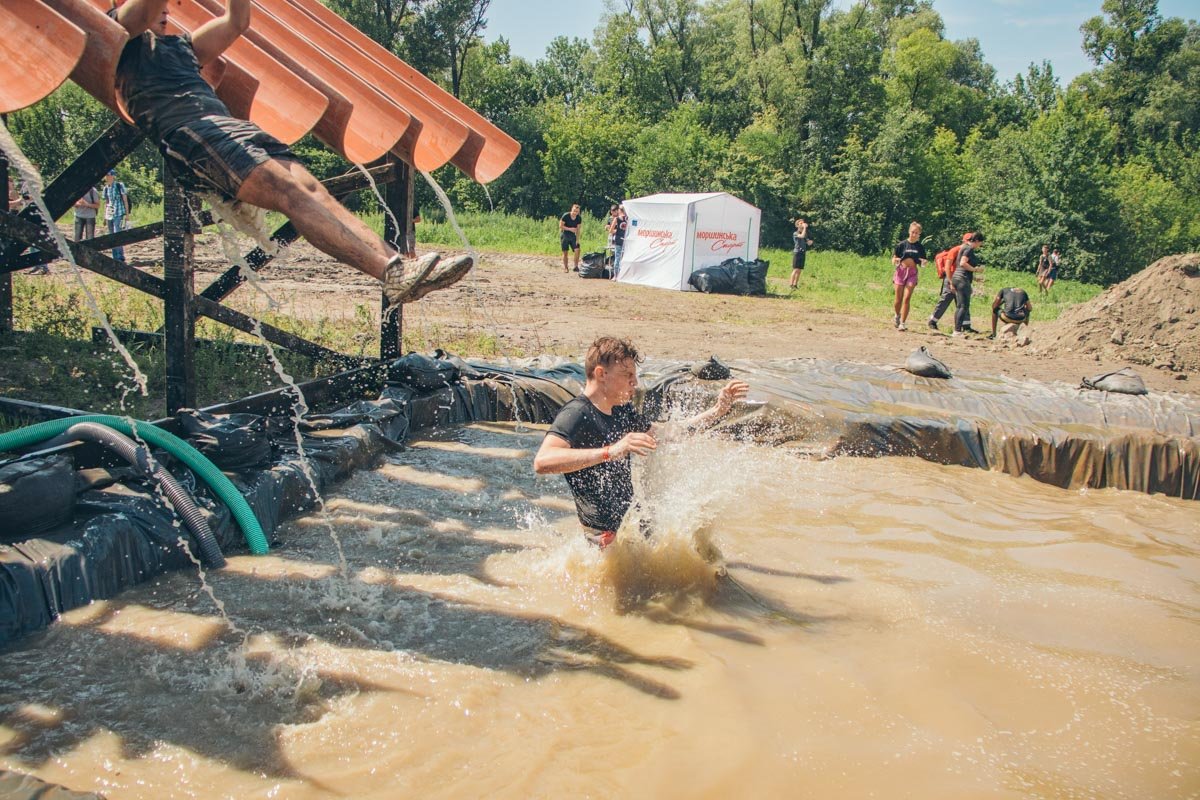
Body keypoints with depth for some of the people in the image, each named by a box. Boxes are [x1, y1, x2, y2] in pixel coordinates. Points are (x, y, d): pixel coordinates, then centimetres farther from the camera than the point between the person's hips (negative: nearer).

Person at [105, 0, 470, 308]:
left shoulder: (181, 45, 38)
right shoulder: (122, 33, 17)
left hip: (230, 124, 8)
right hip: (187, 132, -7)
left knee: (313, 189, -16)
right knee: (289, 191, -27)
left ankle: (399, 265, -32)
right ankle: (392, 276, -42)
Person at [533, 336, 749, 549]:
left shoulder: (622, 411, 7)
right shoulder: (576, 414, -20)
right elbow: (542, 462, -37)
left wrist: (717, 410, 15)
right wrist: (610, 452, -44)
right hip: (608, 534, -9)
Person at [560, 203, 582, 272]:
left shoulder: (579, 218, -5)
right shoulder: (565, 216, -16)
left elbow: (578, 229, -1)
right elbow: (560, 226, -13)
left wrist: (577, 239, -8)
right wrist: (570, 229, -23)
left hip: (573, 235, 3)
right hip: (564, 235, -3)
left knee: (577, 250, -12)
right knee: (565, 252, 0)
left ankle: (576, 266, -4)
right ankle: (565, 268, 10)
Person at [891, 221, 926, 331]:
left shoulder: (920, 247, 5)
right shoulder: (902, 245, 0)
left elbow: (921, 264, 10)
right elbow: (893, 261, 1)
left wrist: (923, 263, -13)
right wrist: (896, 261, -21)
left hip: (912, 273, 1)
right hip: (901, 271, -1)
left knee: (907, 299, -9)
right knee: (898, 299, 3)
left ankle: (903, 323, -4)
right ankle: (897, 316, 33)